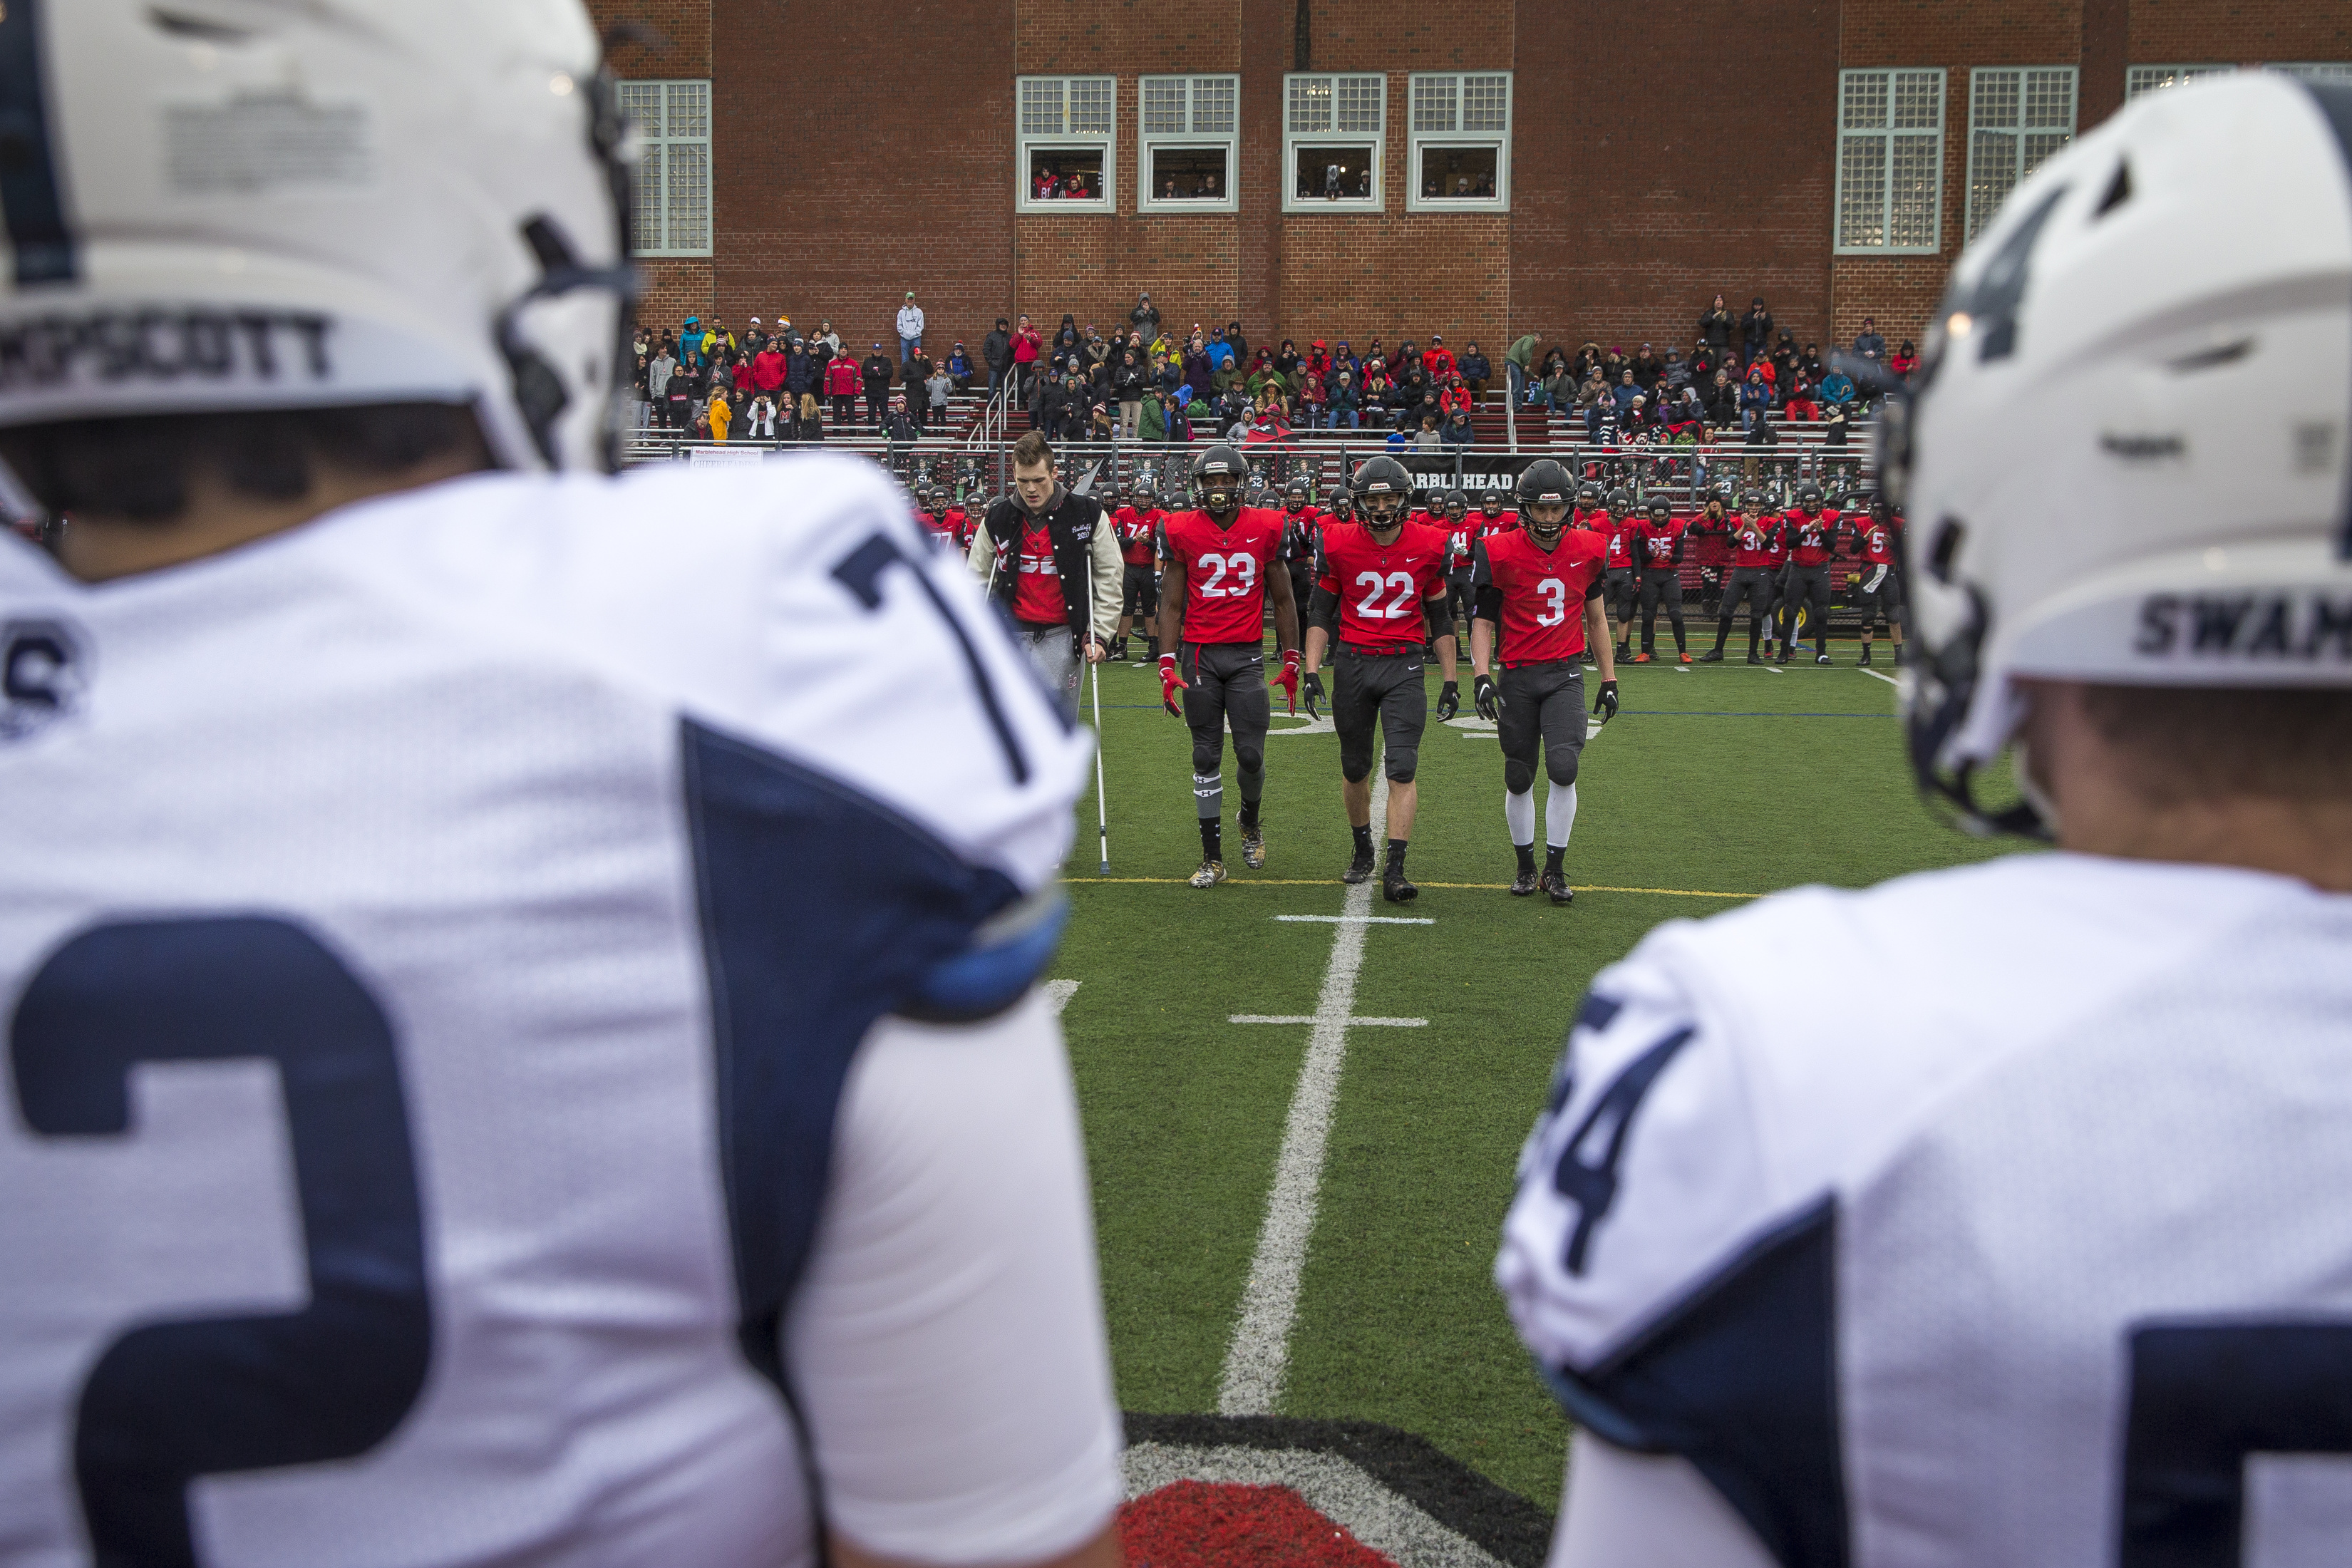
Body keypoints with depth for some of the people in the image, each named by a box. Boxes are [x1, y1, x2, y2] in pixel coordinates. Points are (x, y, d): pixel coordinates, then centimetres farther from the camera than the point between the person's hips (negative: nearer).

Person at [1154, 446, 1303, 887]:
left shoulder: (1265, 529, 1)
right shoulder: (1182, 532, 0)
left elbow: (1282, 601, 9)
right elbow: (1171, 605, 4)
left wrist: (1291, 662, 7)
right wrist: (1167, 666, -4)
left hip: (1248, 655, 0)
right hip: (1199, 655, 0)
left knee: (1251, 755, -3)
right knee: (1207, 756, 3)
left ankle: (1250, 821, 29)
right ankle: (1212, 858, 11)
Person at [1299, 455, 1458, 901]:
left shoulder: (1430, 546, -1)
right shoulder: (1338, 545, -3)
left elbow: (1439, 619, 9)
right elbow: (1321, 614, 5)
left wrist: (1450, 681, 9)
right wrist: (1312, 672, -4)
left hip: (1404, 666, -1)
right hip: (1352, 664, 1)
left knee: (1402, 768, -11)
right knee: (1355, 768, 11)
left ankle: (1394, 871, -12)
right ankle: (1363, 852, 31)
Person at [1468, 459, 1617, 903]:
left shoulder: (1589, 549, 2)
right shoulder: (1499, 552, -6)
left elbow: (1596, 618, 14)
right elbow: (1483, 620, -1)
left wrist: (1609, 678, 14)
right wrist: (1481, 675, -15)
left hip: (1565, 674, 1)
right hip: (1517, 676, 0)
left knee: (1563, 766, -16)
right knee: (1519, 779, 5)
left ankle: (1556, 870, -4)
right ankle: (1526, 867, 24)